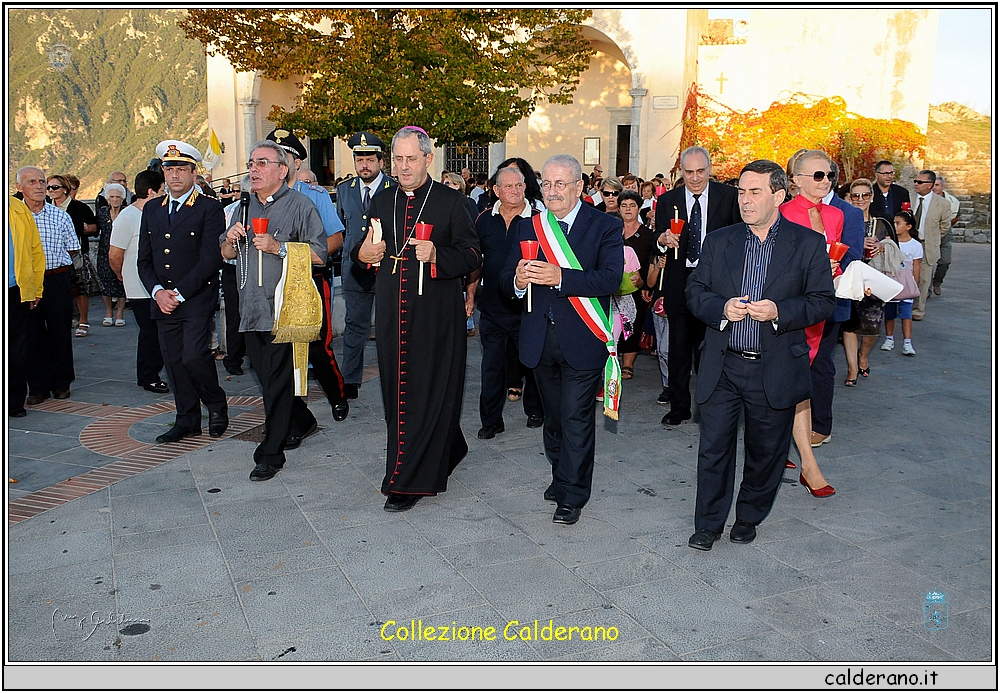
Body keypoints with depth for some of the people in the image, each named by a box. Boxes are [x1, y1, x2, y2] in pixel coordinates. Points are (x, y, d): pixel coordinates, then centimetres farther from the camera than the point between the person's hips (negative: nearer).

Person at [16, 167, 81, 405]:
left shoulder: (60, 215, 5)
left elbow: (73, 250, 10)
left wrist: (50, 258, 2)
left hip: (58, 280, 1)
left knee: (60, 332, 7)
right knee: (32, 335, 4)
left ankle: (61, 383, 21)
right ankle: (38, 387, 13)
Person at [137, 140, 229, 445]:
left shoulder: (210, 209, -5)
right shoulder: (151, 210, 14)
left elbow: (211, 259, -13)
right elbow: (144, 259, 13)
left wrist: (179, 293, -14)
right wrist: (157, 291, -5)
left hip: (198, 300, -6)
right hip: (162, 302, 6)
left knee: (194, 356, -14)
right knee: (174, 362, 8)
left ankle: (216, 404, 12)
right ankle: (187, 420, 20)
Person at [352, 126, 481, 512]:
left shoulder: (451, 202, -1)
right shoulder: (381, 202, 14)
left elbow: (472, 255, -5)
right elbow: (362, 252, 22)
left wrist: (437, 256, -22)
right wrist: (363, 253, -2)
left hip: (435, 315, -5)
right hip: (391, 314, 5)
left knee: (426, 393, -3)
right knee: (397, 391, 11)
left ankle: (409, 481, 4)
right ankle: (445, 451, 32)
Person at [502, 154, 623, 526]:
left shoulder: (606, 226, -4)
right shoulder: (528, 227, 7)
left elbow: (611, 279, -18)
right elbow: (507, 281, 2)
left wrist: (560, 277, -30)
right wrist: (518, 279, -23)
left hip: (582, 340, -4)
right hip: (540, 339, 4)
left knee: (576, 418, -1)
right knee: (552, 415, 18)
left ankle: (571, 496, 13)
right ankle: (561, 476, 37)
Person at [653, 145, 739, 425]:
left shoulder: (729, 197, 1)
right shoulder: (666, 200, 6)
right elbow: (657, 244, 6)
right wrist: (663, 239, -18)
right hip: (679, 283, 1)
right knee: (678, 347, 5)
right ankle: (679, 407, 17)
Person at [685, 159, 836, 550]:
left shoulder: (809, 244, 0)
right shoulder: (718, 242, 7)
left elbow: (823, 301, -2)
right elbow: (695, 292, 6)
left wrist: (779, 311, -19)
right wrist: (722, 308, -14)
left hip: (775, 371, -1)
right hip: (722, 368, 1)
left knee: (766, 452, 12)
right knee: (713, 448, 4)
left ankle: (748, 518, 34)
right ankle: (708, 525, 20)